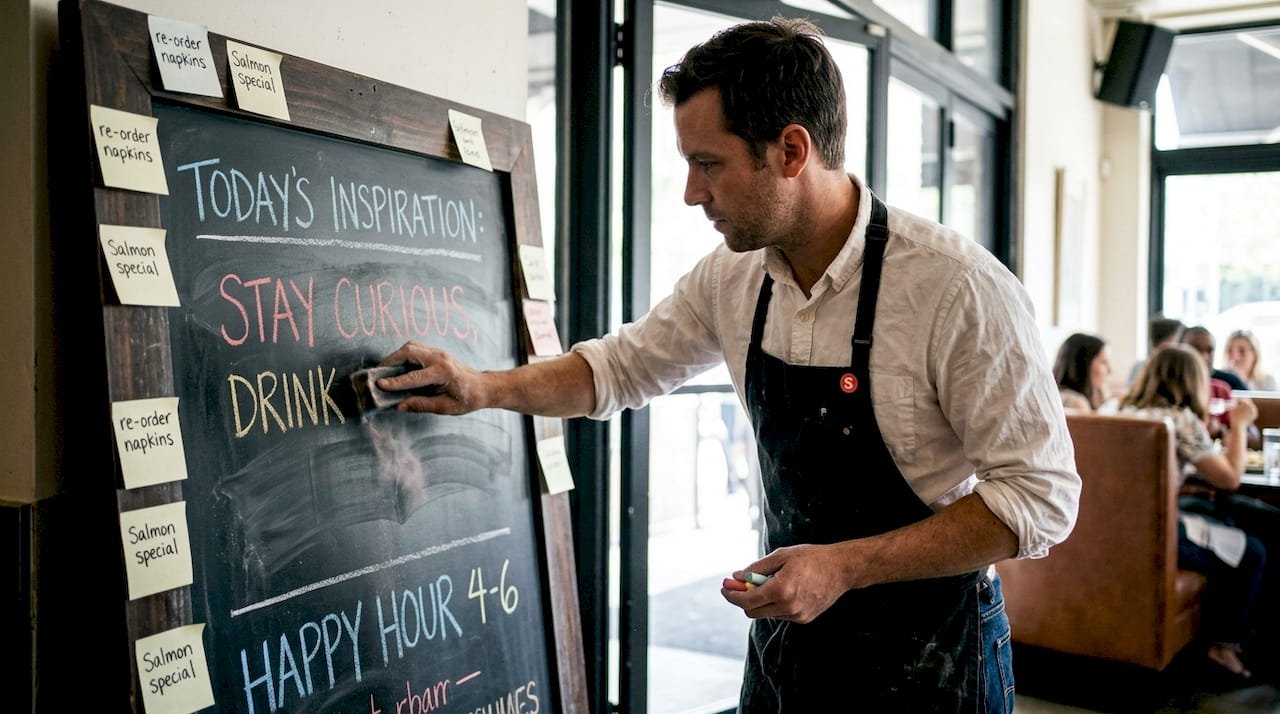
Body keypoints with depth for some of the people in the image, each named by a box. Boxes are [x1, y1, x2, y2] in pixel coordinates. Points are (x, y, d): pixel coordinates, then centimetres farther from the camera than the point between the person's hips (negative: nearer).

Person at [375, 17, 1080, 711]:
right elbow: (625, 365, 12)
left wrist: (844, 566, -24)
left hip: (927, 657, -5)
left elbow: (1041, 494, -19)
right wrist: (486, 388, -1)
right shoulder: (732, 276, -4)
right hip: (785, 637, 5)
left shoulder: (959, 287, -23)